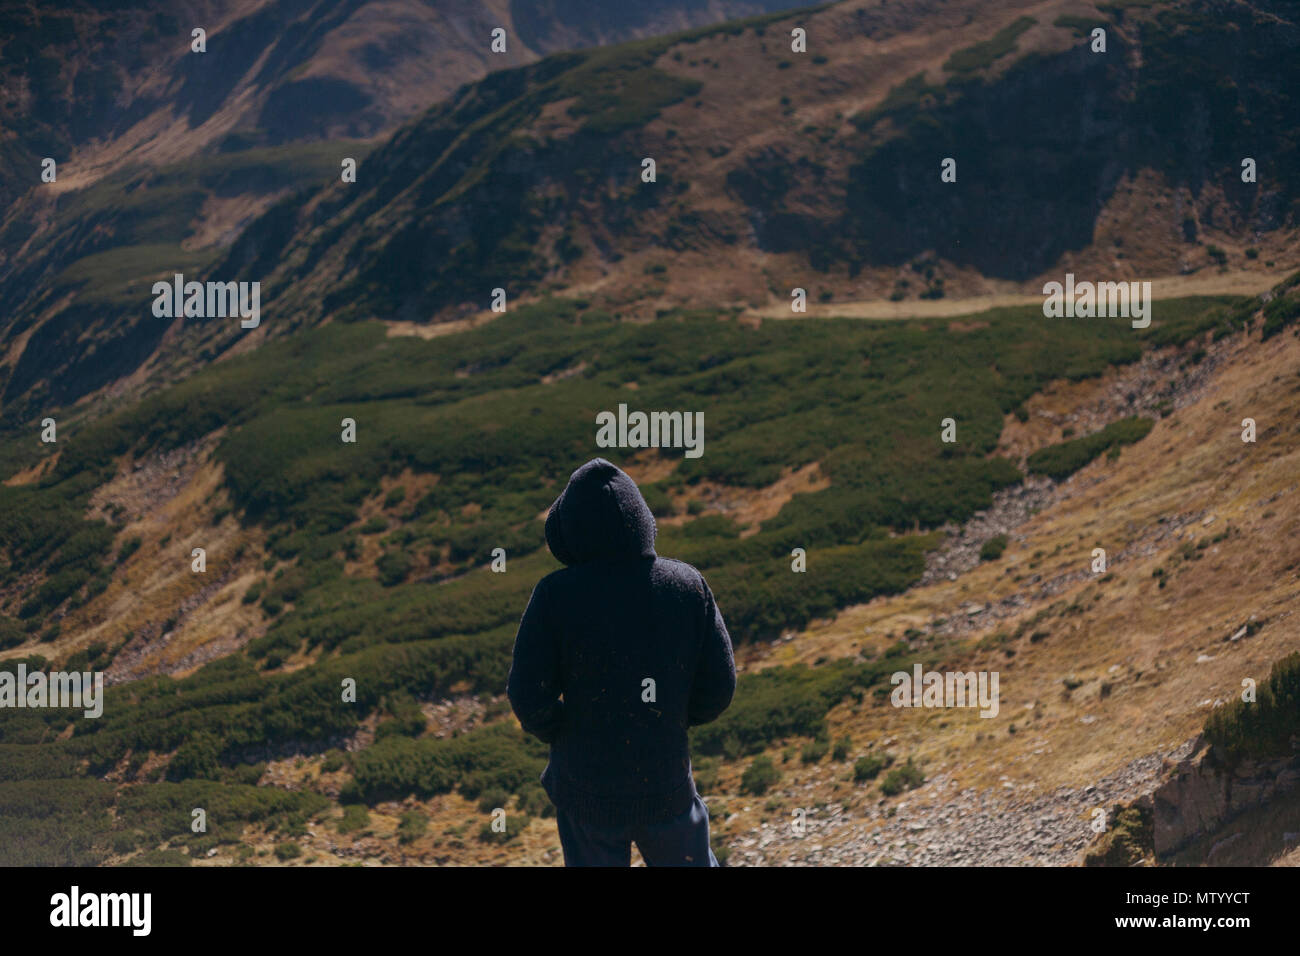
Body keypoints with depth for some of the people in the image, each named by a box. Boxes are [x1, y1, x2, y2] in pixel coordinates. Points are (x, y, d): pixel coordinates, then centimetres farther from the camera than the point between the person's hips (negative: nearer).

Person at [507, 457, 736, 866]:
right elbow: (718, 687, -4)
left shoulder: (556, 594, -15)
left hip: (587, 790, -1)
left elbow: (528, 697, -14)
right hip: (667, 783, 1)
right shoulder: (689, 585, -8)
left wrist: (557, 733, 6)